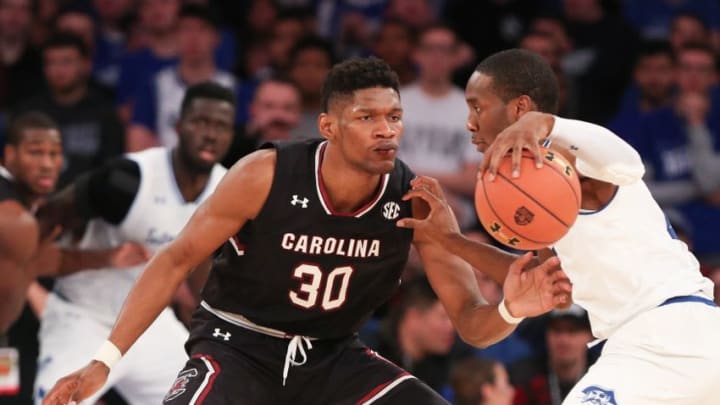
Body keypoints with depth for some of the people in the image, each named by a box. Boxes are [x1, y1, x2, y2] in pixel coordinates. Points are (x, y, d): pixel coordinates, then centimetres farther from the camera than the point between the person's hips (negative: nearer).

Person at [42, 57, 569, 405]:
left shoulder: (416, 201, -15)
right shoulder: (265, 175, -22)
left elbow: (469, 321, -14)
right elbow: (178, 260, -12)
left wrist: (510, 310, -40)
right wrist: (105, 360, -18)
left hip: (332, 354, 4)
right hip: (238, 345, -4)